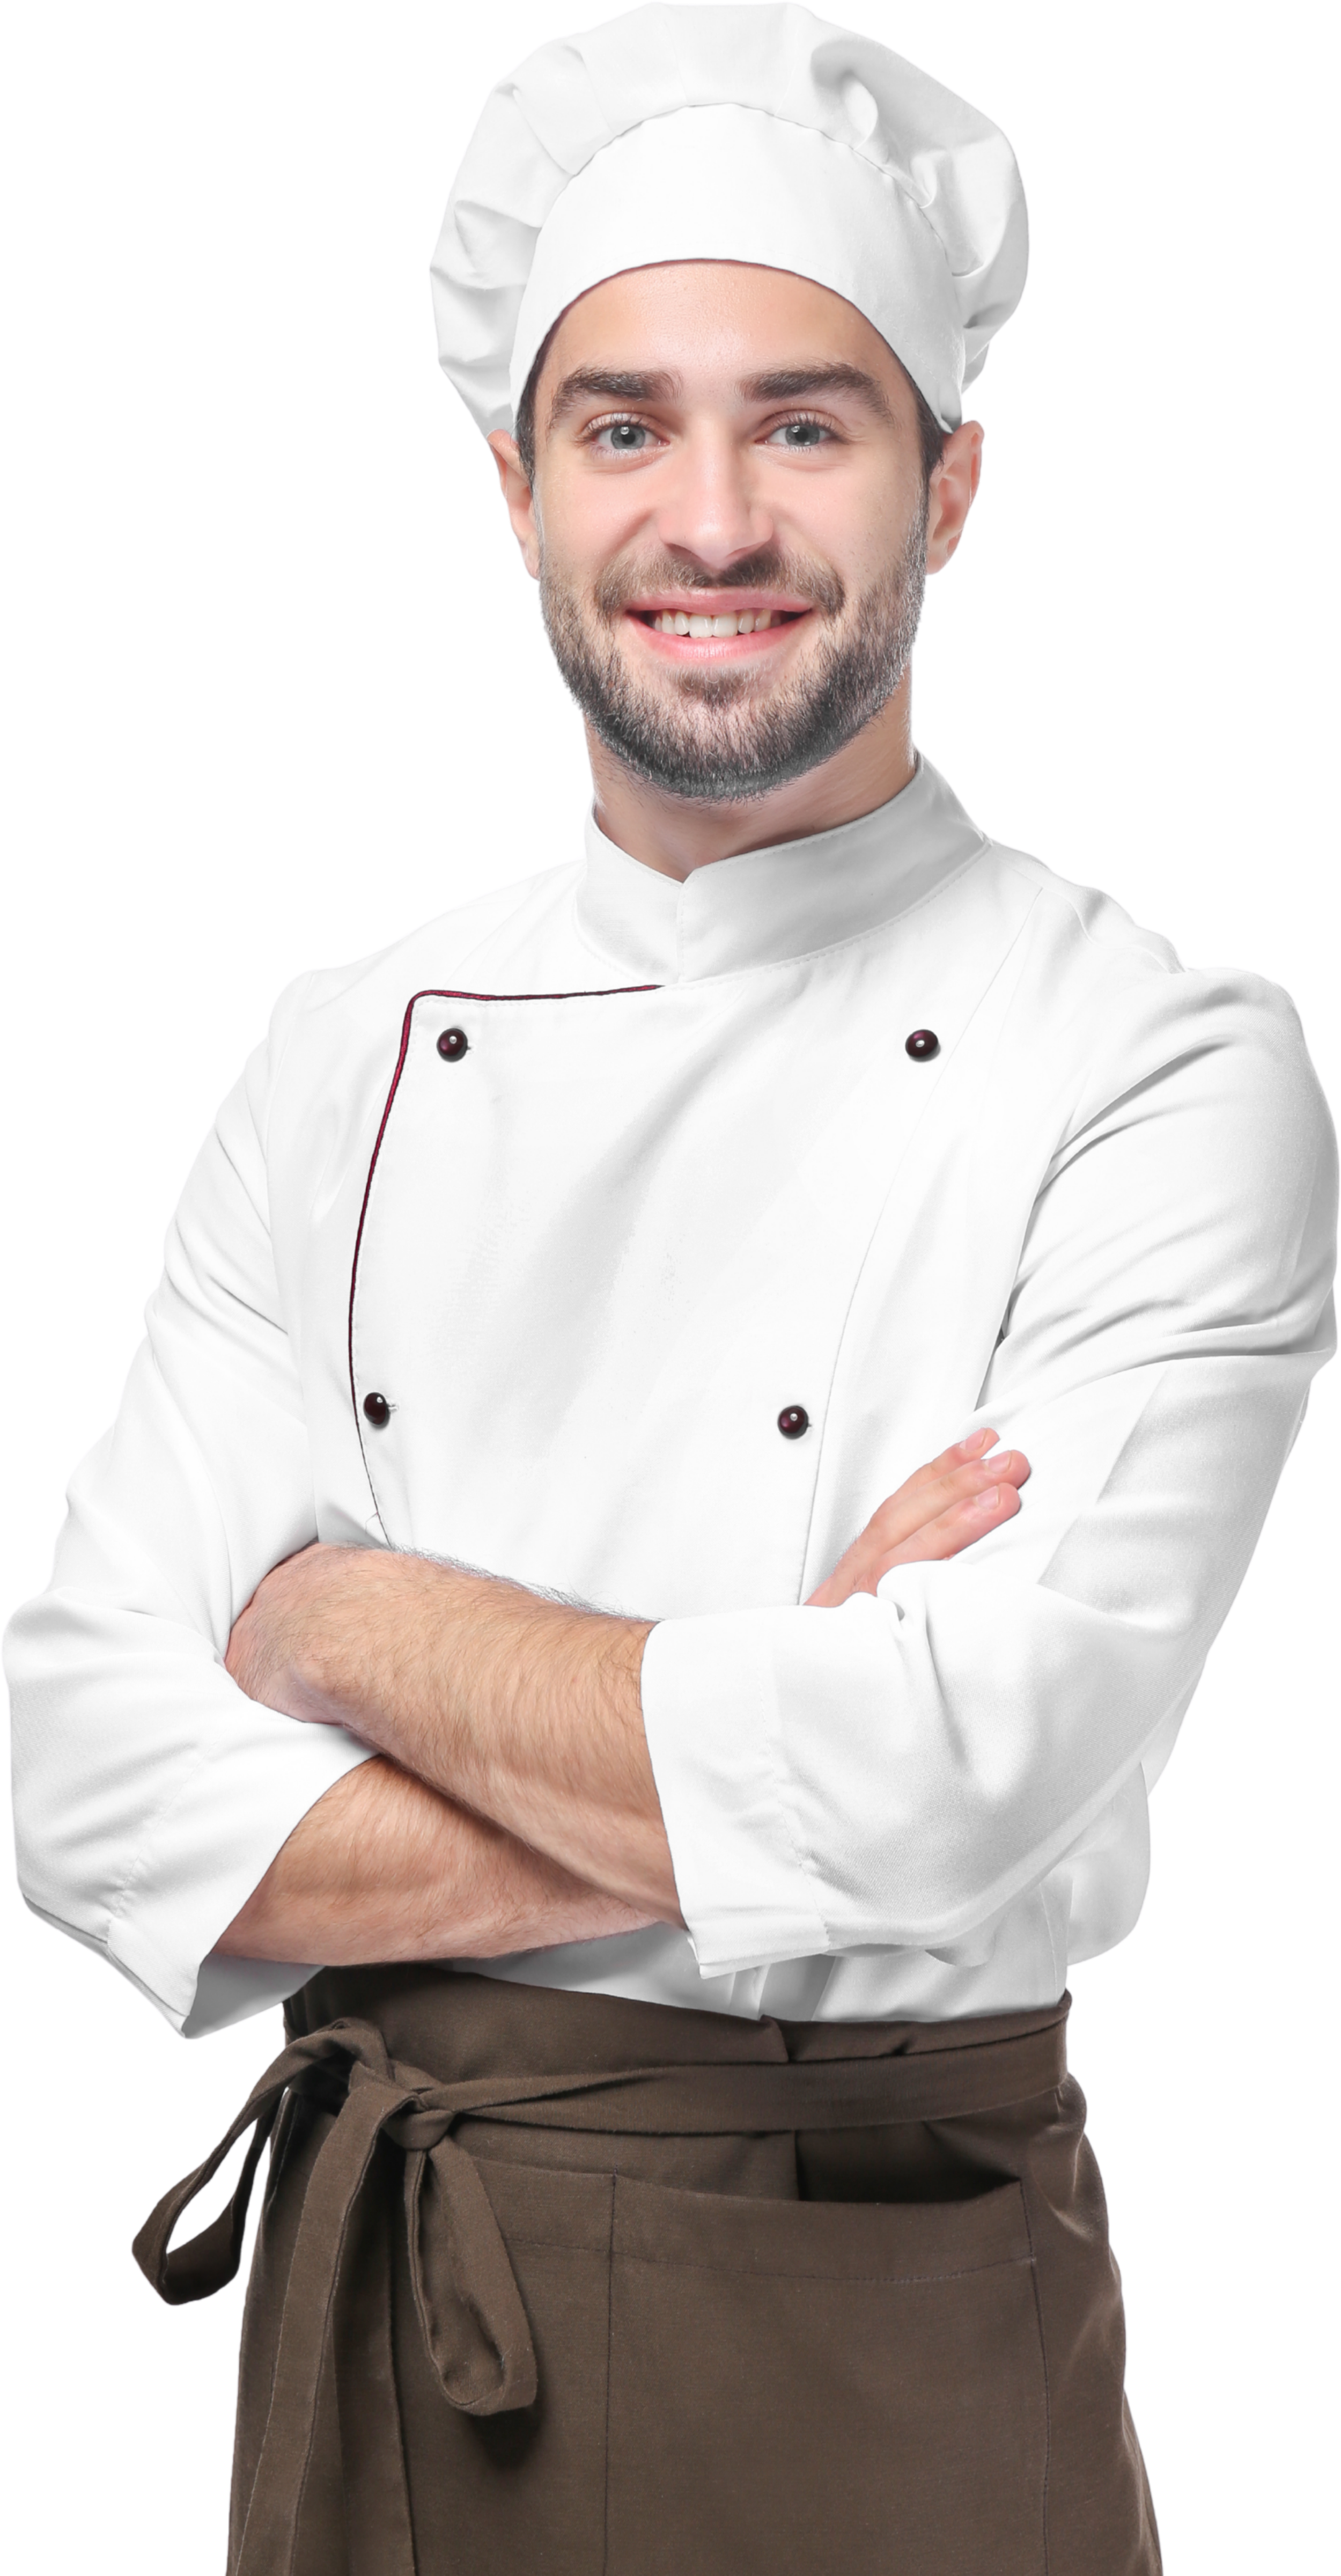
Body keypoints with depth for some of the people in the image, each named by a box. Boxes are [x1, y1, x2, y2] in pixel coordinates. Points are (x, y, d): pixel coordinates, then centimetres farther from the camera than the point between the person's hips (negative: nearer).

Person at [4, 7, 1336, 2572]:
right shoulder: (346, 1061, 5)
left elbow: (960, 1787, -21)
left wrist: (355, 1625, -9)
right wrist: (743, 1795, -15)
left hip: (881, 2359, -4)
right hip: (366, 2329, 4)